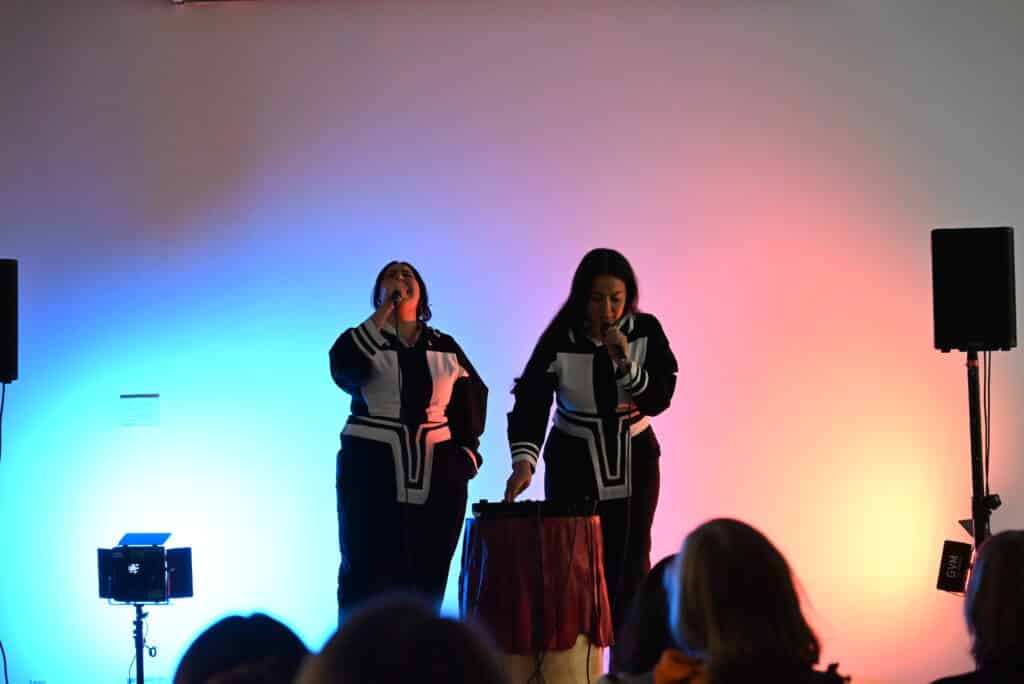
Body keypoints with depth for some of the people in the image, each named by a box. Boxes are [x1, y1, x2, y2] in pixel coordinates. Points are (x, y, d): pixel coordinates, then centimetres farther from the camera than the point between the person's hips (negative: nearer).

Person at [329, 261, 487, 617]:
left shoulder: (445, 347, 12)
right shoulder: (363, 340, 3)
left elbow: (473, 398, 18)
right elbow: (342, 367, -19)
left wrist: (467, 452, 7)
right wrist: (384, 311, -16)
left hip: (437, 476, 3)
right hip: (372, 471, -3)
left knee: (427, 578, 3)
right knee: (368, 575, -4)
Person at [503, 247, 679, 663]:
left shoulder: (647, 331, -10)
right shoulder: (560, 339, -16)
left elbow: (659, 399, -12)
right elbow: (530, 403, -23)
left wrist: (625, 364, -29)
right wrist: (523, 460, -39)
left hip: (634, 460, 2)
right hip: (573, 462, -2)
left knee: (630, 565, 1)